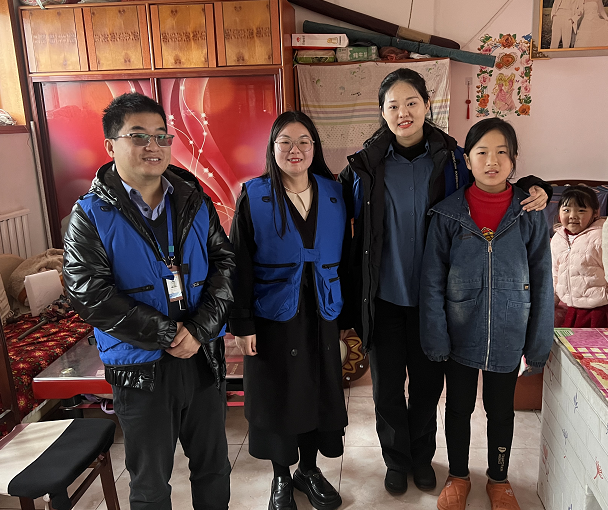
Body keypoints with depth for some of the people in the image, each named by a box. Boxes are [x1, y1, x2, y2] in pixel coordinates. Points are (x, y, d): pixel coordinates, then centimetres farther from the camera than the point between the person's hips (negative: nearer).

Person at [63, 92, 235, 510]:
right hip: (140, 369, -3)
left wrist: (200, 329, -15)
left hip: (205, 356, 3)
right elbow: (91, 294, -15)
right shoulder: (91, 216, -7)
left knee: (214, 465, 20)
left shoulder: (195, 203, 3)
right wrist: (166, 335, -17)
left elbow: (225, 262, -2)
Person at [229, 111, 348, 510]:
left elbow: (345, 258, 7)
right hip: (273, 317, -2)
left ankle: (309, 469, 38)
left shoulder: (333, 194, 2)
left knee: (319, 394, 14)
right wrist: (242, 324, -10)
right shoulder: (254, 197, -7)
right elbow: (240, 265, -7)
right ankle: (282, 477, 34)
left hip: (321, 315, 3)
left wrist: (347, 313, 7)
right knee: (277, 397, 11)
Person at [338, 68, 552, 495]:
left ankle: (422, 455, 41)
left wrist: (533, 191, -10)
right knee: (387, 384, 11)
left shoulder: (451, 160, -2)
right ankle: (396, 459, 37)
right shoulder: (366, 166, -4)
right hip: (383, 295, 0)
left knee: (428, 381, 15)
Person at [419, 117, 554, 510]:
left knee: (502, 410, 18)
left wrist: (539, 343, -2)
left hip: (508, 336, 1)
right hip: (461, 334, 0)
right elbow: (432, 281, -7)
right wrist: (436, 339, -9)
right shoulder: (448, 213, -9)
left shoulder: (531, 214, -6)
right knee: (458, 407, 16)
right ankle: (458, 477, 39)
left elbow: (542, 282, -2)